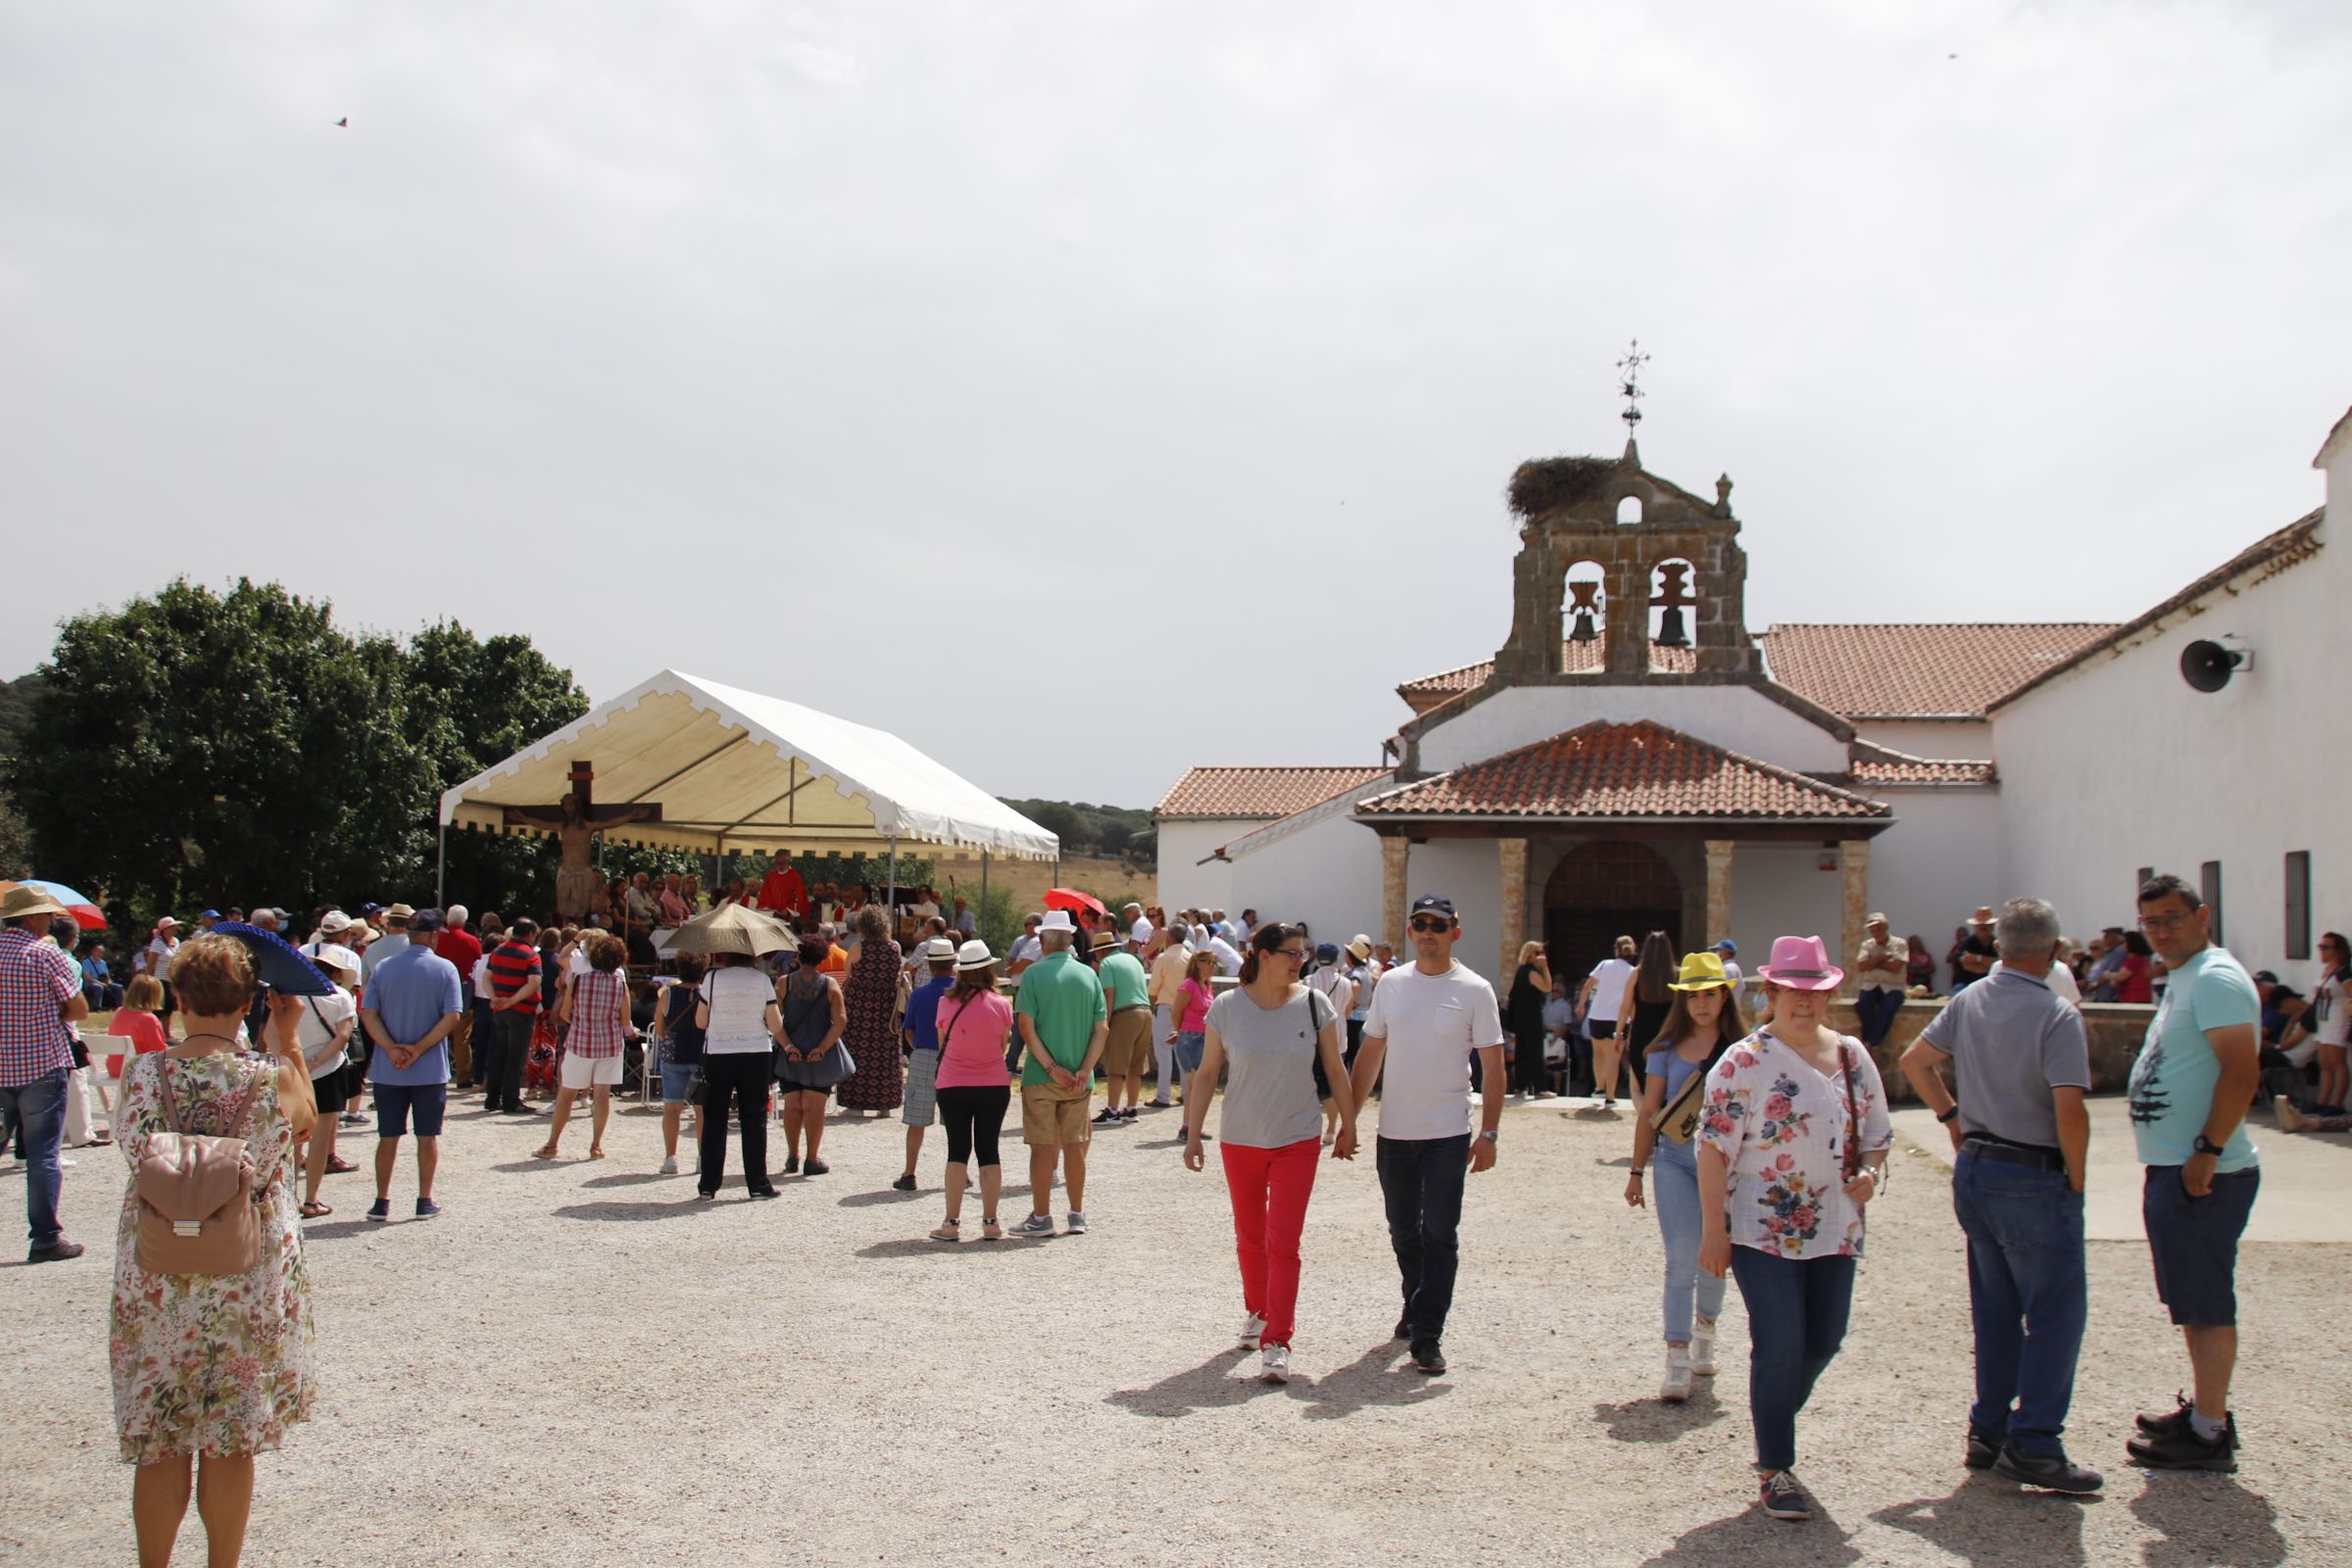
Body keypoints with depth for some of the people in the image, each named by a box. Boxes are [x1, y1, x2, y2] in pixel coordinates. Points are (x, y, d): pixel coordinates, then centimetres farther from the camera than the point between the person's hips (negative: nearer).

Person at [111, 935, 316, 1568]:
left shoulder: (142, 1075, -10)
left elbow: (139, 1159, 5)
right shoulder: (272, 1078, -13)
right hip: (250, 1285, -1)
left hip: (156, 1285, 1)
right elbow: (305, 1120, 9)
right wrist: (286, 1036, 12)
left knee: (160, 1443, 15)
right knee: (230, 1443, 12)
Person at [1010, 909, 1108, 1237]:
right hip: (1079, 1078, 3)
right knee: (1074, 1145, 12)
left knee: (1042, 1146, 4)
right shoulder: (1088, 975, 3)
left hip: (1040, 1076, -3)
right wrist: (1084, 1070, -7)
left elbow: (1026, 1027, -14)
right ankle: (1077, 1215, 19)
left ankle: (1041, 1217, 9)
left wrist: (1052, 1068, -12)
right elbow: (1102, 1030, -2)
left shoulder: (1033, 973, -7)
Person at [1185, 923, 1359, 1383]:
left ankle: (1276, 1341, -3)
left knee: (1283, 1243, -7)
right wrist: (1193, 1135, -2)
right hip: (1240, 1139, 1)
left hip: (1297, 1139, -1)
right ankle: (1257, 1314, 38)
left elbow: (1335, 1070, 3)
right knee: (1249, 1238, 16)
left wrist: (1348, 1126, 6)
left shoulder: (1314, 1004, -6)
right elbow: (1207, 1074, -1)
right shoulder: (1227, 1008, -7)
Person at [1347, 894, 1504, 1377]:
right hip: (1393, 1132, 4)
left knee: (1439, 1237, -3)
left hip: (1447, 1135, -4)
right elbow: (1370, 1055, 10)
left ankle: (1428, 1335, 2)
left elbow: (1493, 1066, -6)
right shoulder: (1390, 984, 5)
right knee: (1404, 1234, 16)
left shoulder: (1474, 990, -6)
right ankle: (1417, 1307, 36)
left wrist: (1489, 1134, -12)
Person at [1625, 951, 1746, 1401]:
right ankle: (1677, 1363, -6)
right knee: (1681, 1260, -7)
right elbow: (1649, 1112, 7)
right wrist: (1637, 1171, 7)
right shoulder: (1667, 1048, 4)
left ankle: (1704, 1334, 38)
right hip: (1674, 1159, 0)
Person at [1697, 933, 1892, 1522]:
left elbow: (1877, 1131, 16)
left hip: (1835, 1229, 6)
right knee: (1779, 1347, -3)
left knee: (1824, 1342, 12)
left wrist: (1870, 1173, -6)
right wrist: (1713, 1227, -16)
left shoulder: (1853, 1057, 7)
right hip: (1763, 1230, -5)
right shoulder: (1744, 1062, -9)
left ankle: (1774, 1423, 38)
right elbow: (1714, 1147, -11)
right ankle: (1775, 1470, 12)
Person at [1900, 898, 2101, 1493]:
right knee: (2055, 1311, 2)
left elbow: (1915, 1061, 13)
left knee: (1995, 1309, 16)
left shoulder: (1968, 1002, 4)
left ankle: (1988, 1431, 22)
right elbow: (2069, 1110, -22)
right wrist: (2076, 1181, -9)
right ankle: (2034, 1445, 2)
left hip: (1974, 1169, 7)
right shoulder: (2057, 1015, -16)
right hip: (2034, 1179, -7)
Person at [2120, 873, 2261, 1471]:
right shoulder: (2182, 979, 16)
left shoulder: (2215, 979, -15)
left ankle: (2210, 1436, 4)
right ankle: (2206, 1412, 28)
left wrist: (2207, 1152, -24)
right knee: (2192, 1301, 18)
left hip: (2203, 1174, -10)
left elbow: (2242, 1072, -23)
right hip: (2172, 1169, 10)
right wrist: (2142, 1086, 13)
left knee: (2207, 1304, -3)